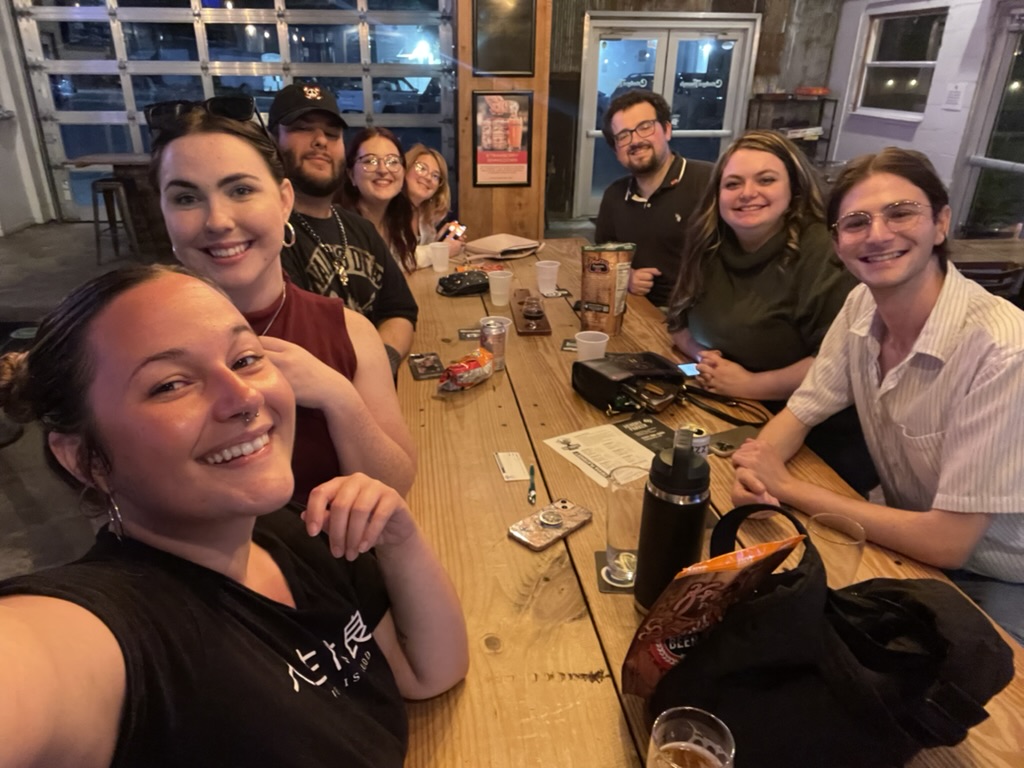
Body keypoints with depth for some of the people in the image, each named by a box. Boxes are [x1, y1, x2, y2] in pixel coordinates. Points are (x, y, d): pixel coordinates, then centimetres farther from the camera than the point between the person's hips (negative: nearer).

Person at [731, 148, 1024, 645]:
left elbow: (947, 542, -26)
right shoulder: (862, 306, -9)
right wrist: (756, 465, -21)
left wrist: (787, 487, -21)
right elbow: (801, 412, 1)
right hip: (912, 545, 5)